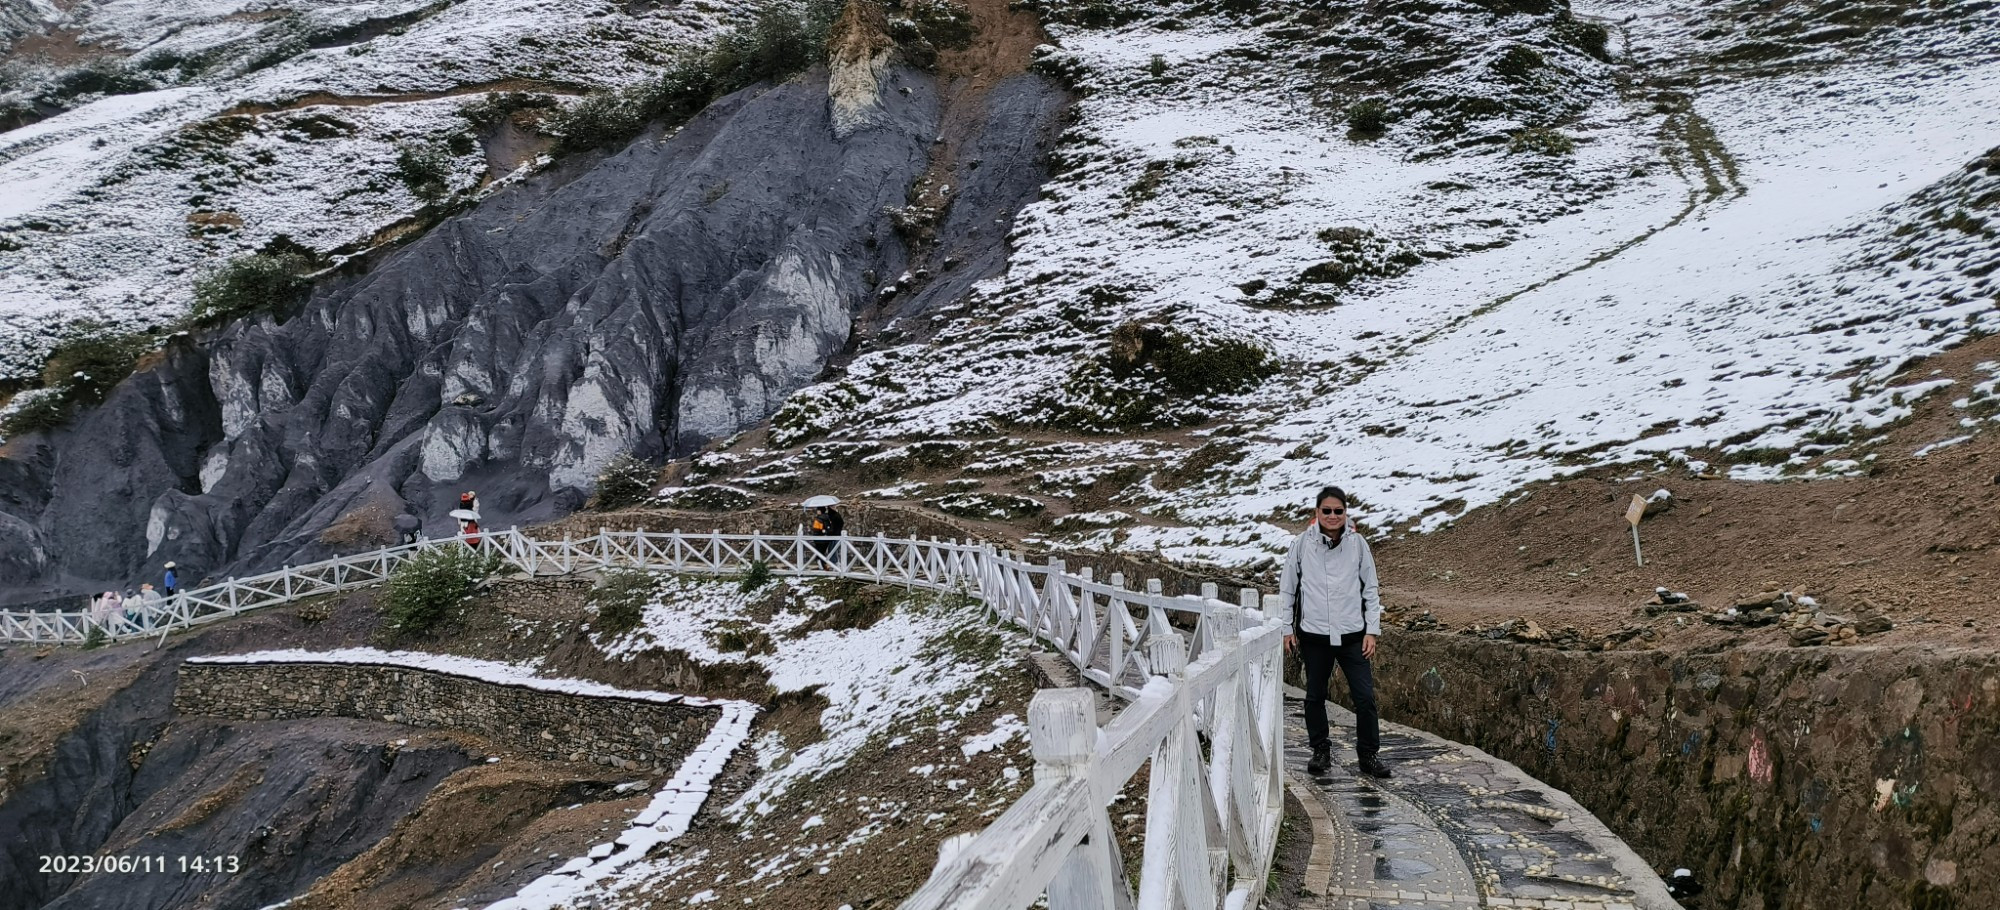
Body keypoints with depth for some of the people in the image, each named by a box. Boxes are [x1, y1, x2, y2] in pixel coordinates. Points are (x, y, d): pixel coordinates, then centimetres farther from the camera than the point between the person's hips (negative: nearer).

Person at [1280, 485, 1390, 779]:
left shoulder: (1357, 543, 0)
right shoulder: (1302, 543, -2)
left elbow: (1370, 589, 6)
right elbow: (1287, 588, 7)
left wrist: (1372, 630, 1)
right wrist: (1287, 628, 5)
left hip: (1352, 633, 0)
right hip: (1314, 633, 0)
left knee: (1365, 696, -3)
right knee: (1315, 696, 10)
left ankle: (1369, 755, 10)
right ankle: (1321, 751, 25)